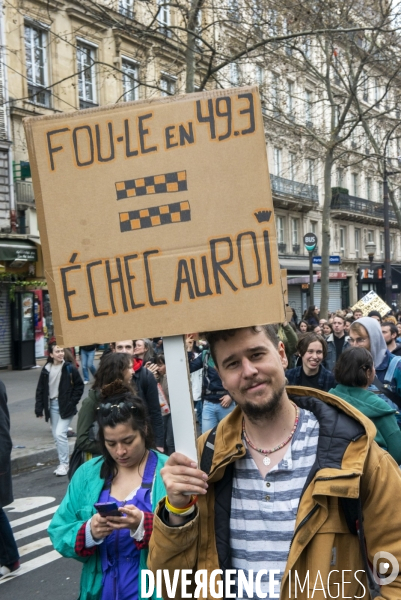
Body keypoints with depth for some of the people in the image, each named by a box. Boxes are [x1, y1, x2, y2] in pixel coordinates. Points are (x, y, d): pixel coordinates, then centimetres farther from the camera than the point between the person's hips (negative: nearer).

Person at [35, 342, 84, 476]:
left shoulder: (70, 368, -7)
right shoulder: (46, 370, 3)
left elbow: (79, 386, -2)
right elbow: (40, 390, 6)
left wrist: (72, 402, -9)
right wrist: (39, 409, 1)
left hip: (65, 406, -4)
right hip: (52, 405, 5)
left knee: (60, 434, -13)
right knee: (56, 435, 10)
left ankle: (64, 464, -1)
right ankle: (63, 463, 22)